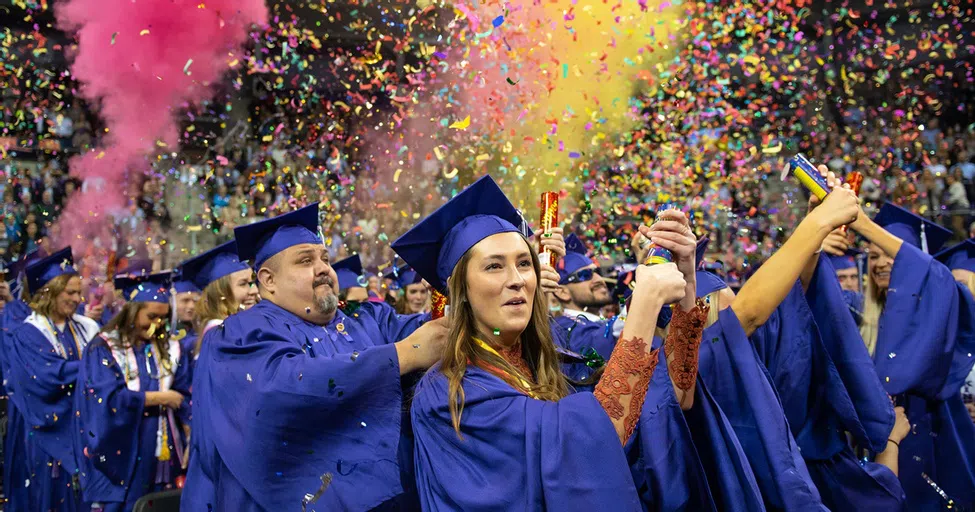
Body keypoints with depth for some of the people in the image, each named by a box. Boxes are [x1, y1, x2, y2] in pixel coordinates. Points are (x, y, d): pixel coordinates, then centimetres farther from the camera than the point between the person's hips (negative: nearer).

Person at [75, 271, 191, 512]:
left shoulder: (170, 349, 8)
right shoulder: (103, 348, -4)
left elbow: (185, 398, 3)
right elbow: (109, 399, -16)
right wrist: (159, 397, -11)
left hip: (161, 456, 4)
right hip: (120, 458, -4)